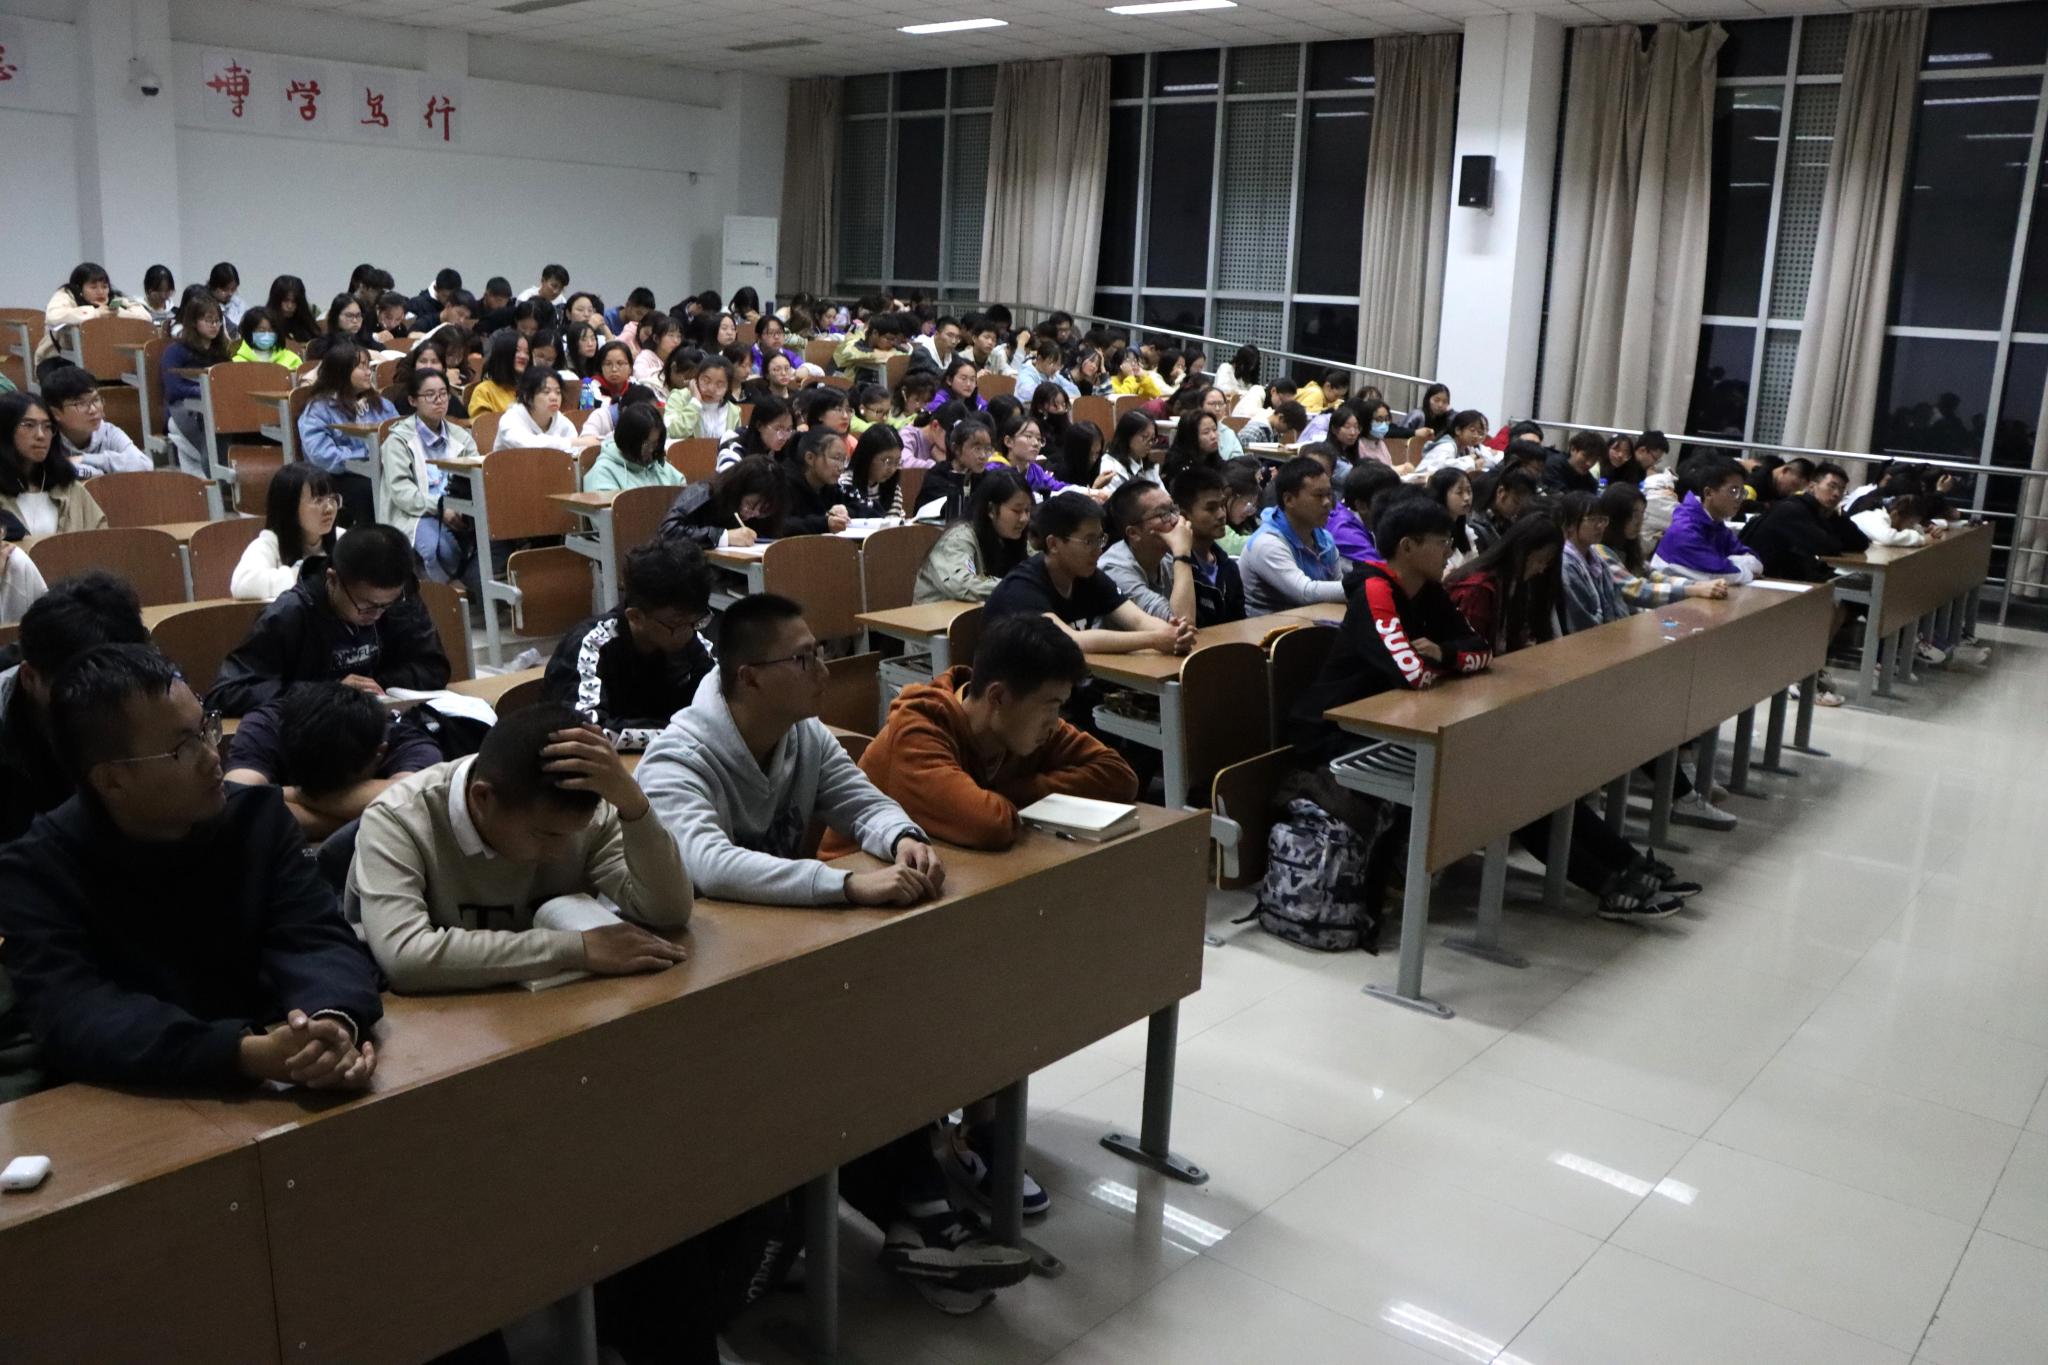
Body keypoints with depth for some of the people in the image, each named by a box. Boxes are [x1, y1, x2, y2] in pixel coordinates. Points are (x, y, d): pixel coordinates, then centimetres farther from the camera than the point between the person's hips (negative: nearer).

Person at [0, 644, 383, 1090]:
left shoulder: (257, 815, 0)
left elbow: (316, 939, -7)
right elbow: (76, 1018, -21)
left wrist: (335, 1021, -30)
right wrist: (250, 1054, -36)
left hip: (260, 1098, 2)